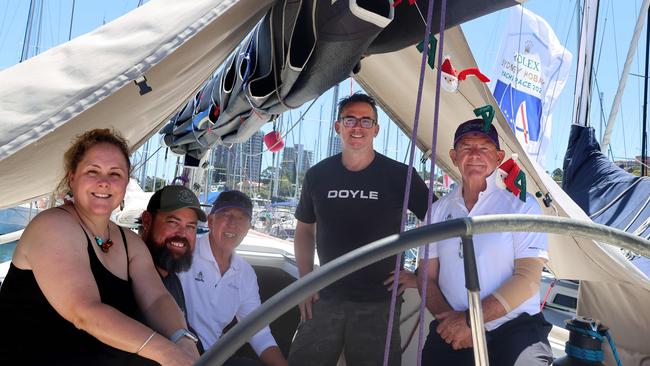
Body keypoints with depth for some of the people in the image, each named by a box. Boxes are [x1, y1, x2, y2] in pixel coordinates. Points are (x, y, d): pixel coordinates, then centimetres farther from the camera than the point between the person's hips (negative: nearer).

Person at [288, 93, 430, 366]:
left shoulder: (400, 176, -6)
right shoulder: (318, 175, 3)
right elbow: (304, 230, 14)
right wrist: (306, 281, 6)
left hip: (379, 302, -2)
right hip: (325, 298, 3)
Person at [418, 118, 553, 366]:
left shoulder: (522, 205, -1)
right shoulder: (438, 210, 10)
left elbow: (528, 278, -8)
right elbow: (427, 278, 10)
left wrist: (470, 318, -14)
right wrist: (450, 321, -8)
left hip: (513, 327, -3)